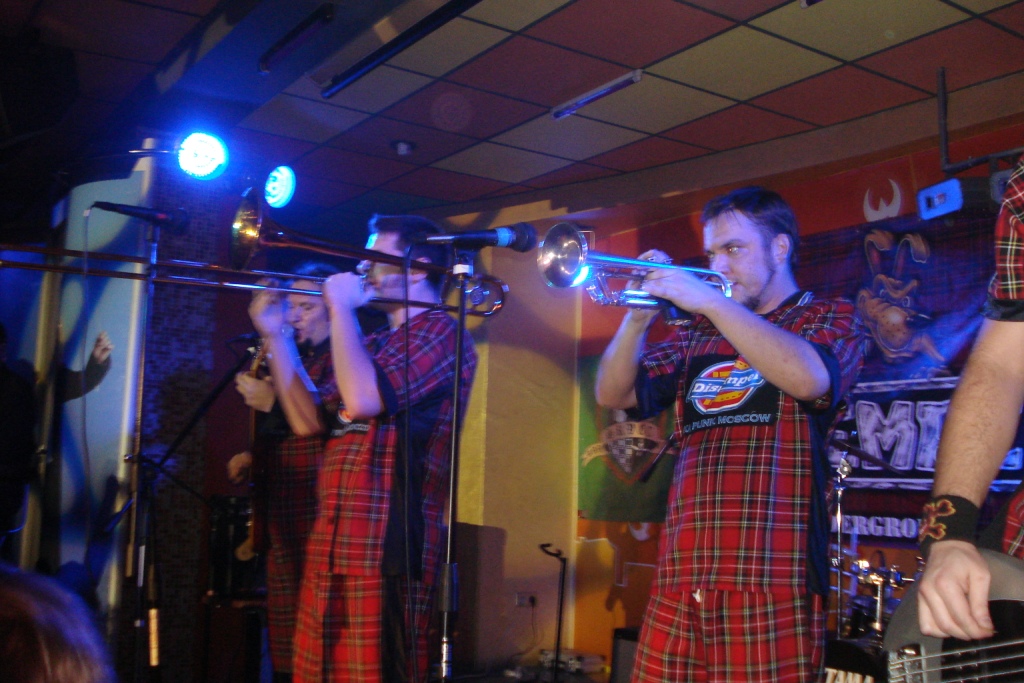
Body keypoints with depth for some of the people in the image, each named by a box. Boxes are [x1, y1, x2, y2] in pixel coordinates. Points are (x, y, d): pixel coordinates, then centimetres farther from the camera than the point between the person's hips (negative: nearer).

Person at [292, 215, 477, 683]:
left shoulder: (440, 333, -9)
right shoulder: (377, 343, 20)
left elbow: (362, 399, -24)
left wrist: (341, 308, -12)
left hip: (385, 546, -9)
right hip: (335, 543, 9)